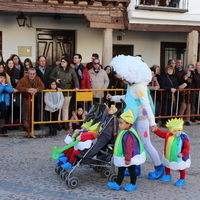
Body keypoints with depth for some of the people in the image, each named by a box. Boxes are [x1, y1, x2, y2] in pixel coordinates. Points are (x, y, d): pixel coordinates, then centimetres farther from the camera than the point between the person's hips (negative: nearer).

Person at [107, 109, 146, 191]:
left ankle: (133, 184, 23)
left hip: (130, 158, -10)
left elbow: (129, 148, -29)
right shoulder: (124, 132, 6)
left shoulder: (129, 134, -28)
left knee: (131, 170, 8)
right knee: (120, 171, 13)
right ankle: (117, 184, 19)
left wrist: (127, 159, -26)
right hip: (122, 157, 10)